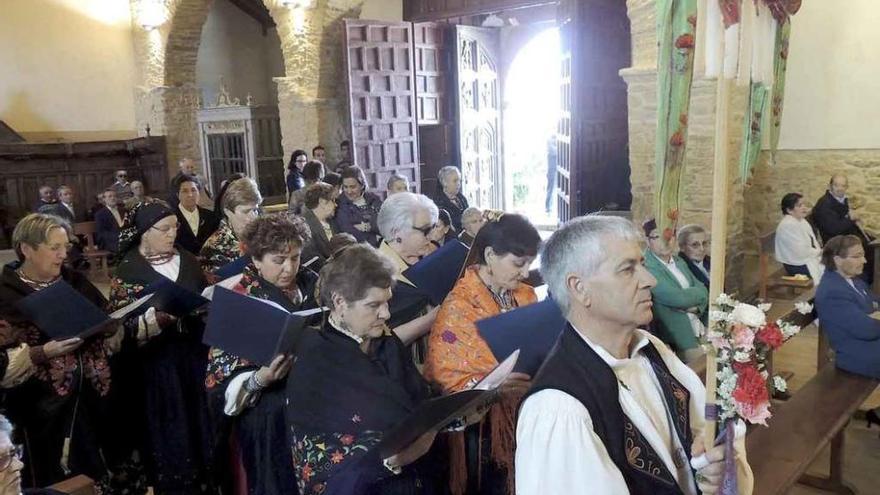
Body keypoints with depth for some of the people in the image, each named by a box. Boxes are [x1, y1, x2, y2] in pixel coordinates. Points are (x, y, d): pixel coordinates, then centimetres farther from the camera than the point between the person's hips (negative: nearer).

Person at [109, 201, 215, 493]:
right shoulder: (128, 270, -7)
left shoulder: (187, 260, 7)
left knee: (200, 421, 11)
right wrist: (161, 315, -28)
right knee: (169, 431, 4)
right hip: (157, 364, -4)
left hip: (194, 355, 5)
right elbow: (124, 325, -14)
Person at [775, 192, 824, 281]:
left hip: (809, 258, 9)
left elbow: (813, 242, 13)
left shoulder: (802, 221, 10)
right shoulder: (787, 225, -20)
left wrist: (820, 251, -7)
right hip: (797, 266, -9)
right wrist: (820, 252, -8)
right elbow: (801, 252, -22)